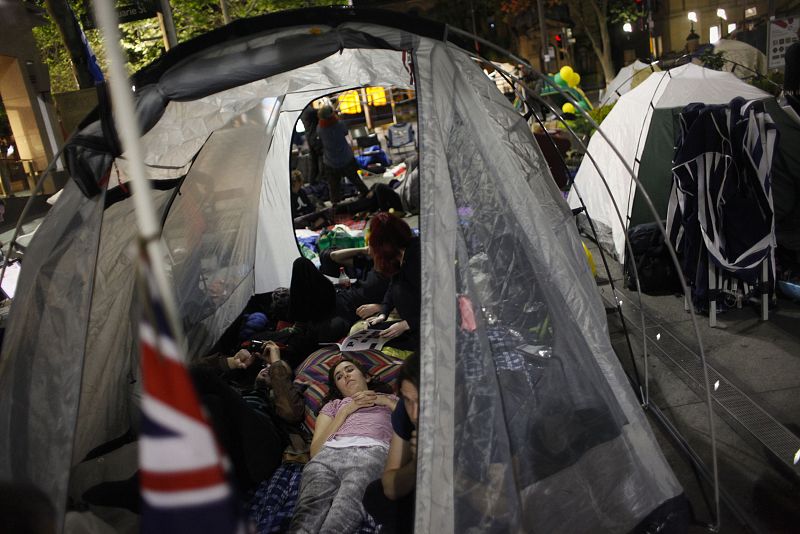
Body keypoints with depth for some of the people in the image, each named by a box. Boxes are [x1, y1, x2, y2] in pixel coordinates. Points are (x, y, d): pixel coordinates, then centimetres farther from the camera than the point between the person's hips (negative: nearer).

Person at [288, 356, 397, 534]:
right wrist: (347, 410, 16)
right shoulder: (333, 405, 39)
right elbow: (315, 450, 20)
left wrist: (386, 401, 15)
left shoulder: (389, 399, 37)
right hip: (329, 453, 2)